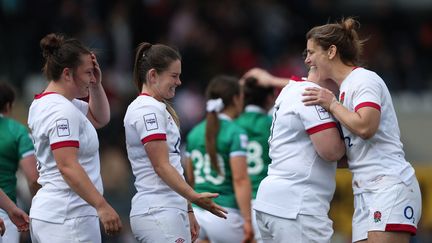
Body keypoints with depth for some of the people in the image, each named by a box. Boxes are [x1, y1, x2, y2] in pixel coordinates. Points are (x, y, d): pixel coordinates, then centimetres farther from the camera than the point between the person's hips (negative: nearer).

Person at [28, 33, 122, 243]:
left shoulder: (44, 104, 16)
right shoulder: (63, 111, -15)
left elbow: (100, 118, 30)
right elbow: (68, 166, -24)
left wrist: (96, 84, 15)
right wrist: (102, 206, -26)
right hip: (69, 218, -10)